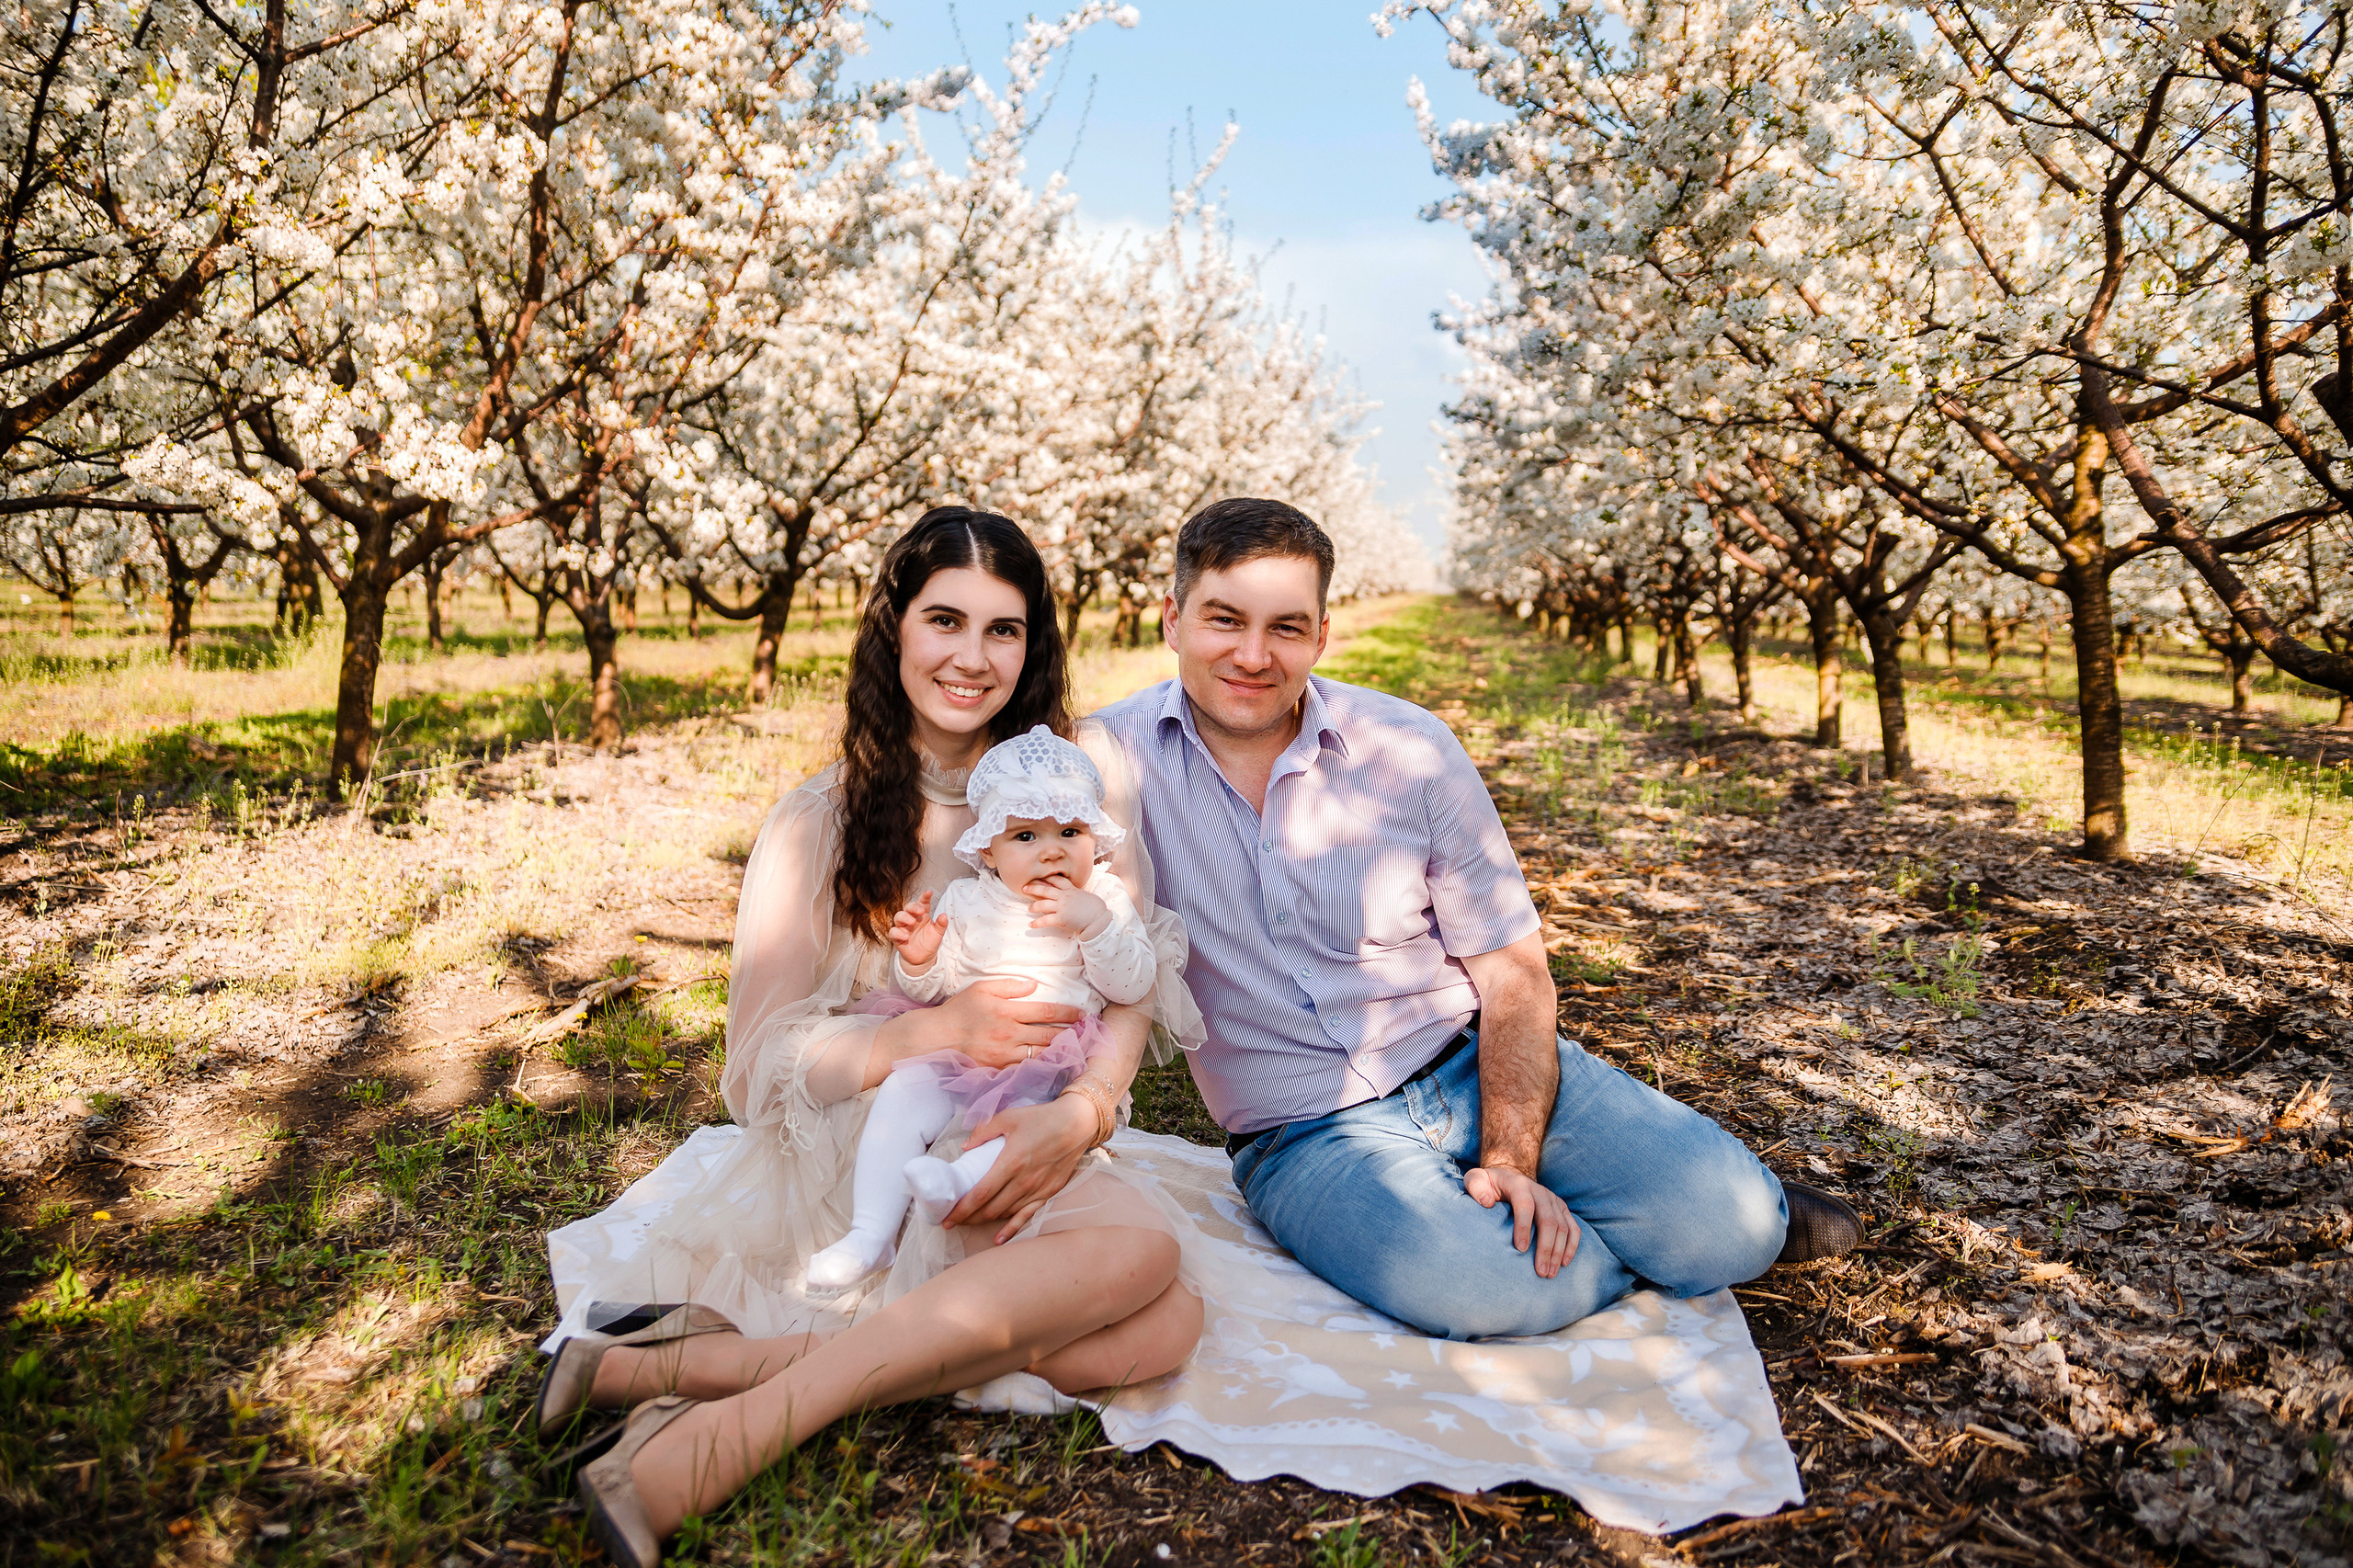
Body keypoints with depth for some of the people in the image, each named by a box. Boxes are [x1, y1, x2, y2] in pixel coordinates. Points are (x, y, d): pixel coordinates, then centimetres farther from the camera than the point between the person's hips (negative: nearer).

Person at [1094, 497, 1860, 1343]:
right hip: (1307, 1134, -1)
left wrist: (1510, 1162, -13)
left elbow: (1513, 971, -2)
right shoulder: (1115, 756, -8)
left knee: (1728, 1222, -18)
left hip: (1473, 1063, 2)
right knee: (1470, 1282, -31)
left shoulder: (1412, 749, -5)